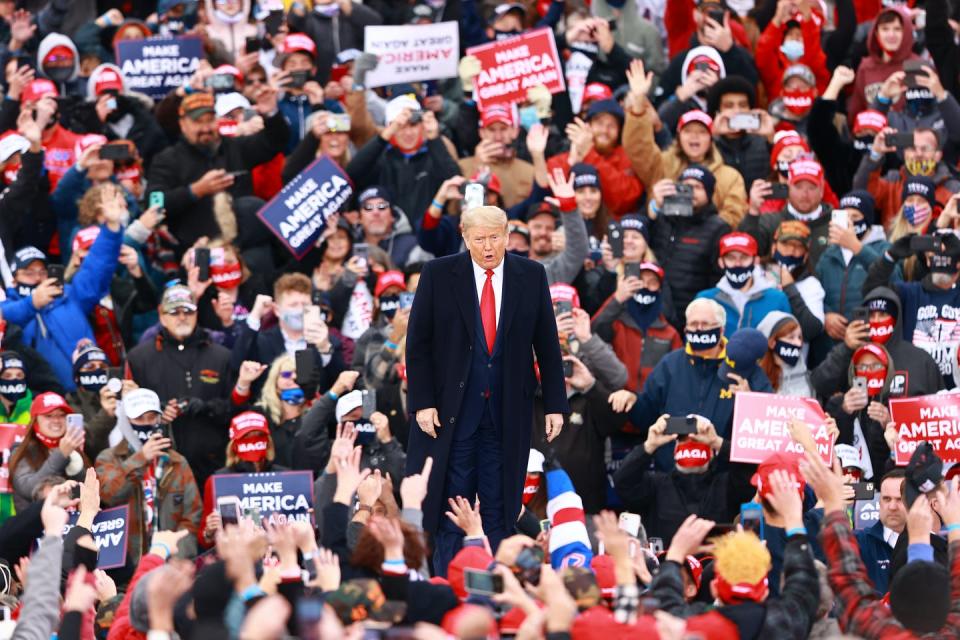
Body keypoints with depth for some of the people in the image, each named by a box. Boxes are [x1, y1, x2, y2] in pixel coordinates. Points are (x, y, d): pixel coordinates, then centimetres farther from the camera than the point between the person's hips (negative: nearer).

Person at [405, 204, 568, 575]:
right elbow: (418, 343, 0)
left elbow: (547, 345, 6)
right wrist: (422, 403, -7)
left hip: (507, 415, 1)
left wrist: (555, 405, 3)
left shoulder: (531, 277, 4)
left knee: (499, 509, 4)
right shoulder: (438, 275, -1)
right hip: (452, 412, -1)